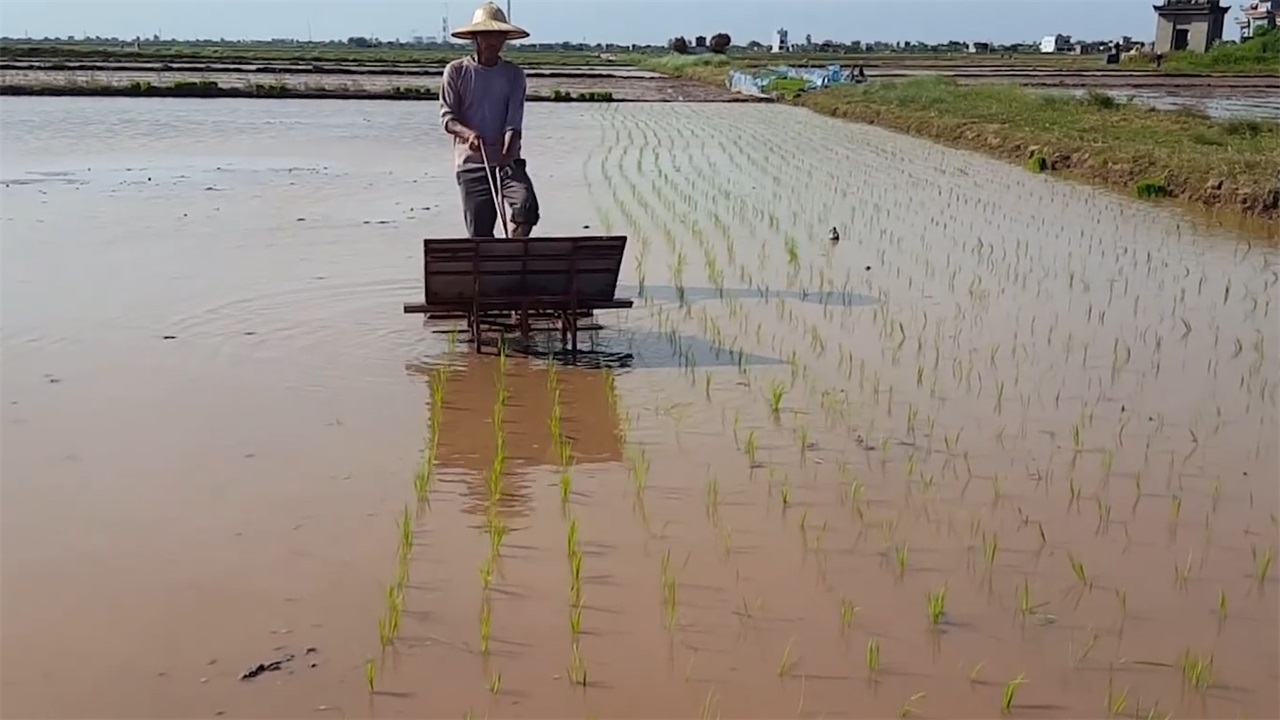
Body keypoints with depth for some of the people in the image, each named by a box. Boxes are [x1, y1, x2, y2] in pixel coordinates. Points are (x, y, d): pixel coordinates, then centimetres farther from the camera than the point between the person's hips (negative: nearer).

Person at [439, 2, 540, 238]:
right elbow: (447, 116, -2)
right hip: (471, 162, -1)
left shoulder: (513, 74, 5)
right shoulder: (456, 71, 3)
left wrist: (506, 155, -24)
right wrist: (466, 133, -25)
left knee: (526, 205, -26)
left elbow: (514, 121, -6)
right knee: (479, 231, -3)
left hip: (506, 160, 1)